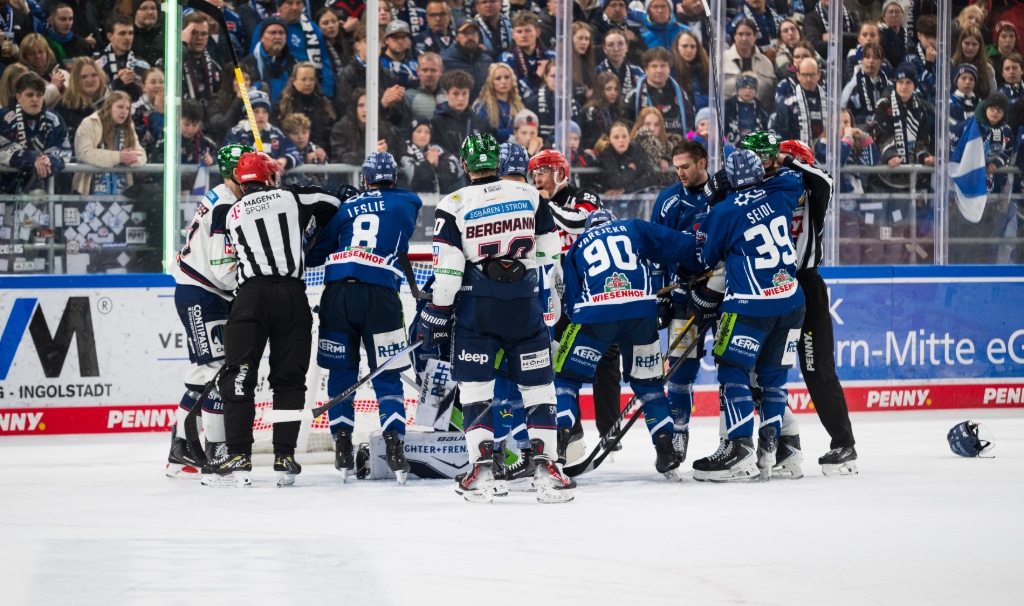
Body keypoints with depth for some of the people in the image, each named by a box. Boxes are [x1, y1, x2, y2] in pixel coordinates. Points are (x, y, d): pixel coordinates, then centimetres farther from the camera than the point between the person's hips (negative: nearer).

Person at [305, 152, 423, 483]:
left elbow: (314, 253, 18)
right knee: (387, 375, 4)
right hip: (381, 295, -1)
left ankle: (342, 445, 8)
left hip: (338, 294, 1)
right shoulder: (409, 203, 14)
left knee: (341, 370, 13)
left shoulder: (346, 206, 17)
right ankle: (394, 444, -9)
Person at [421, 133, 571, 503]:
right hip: (524, 303, 1)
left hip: (476, 306, -1)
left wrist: (436, 315, 1)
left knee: (474, 386, 6)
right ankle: (546, 467, -1)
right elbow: (550, 253, 8)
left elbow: (447, 271, -7)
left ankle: (482, 466, -5)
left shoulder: (453, 206, -3)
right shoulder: (530, 196, 5)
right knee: (538, 386, 7)